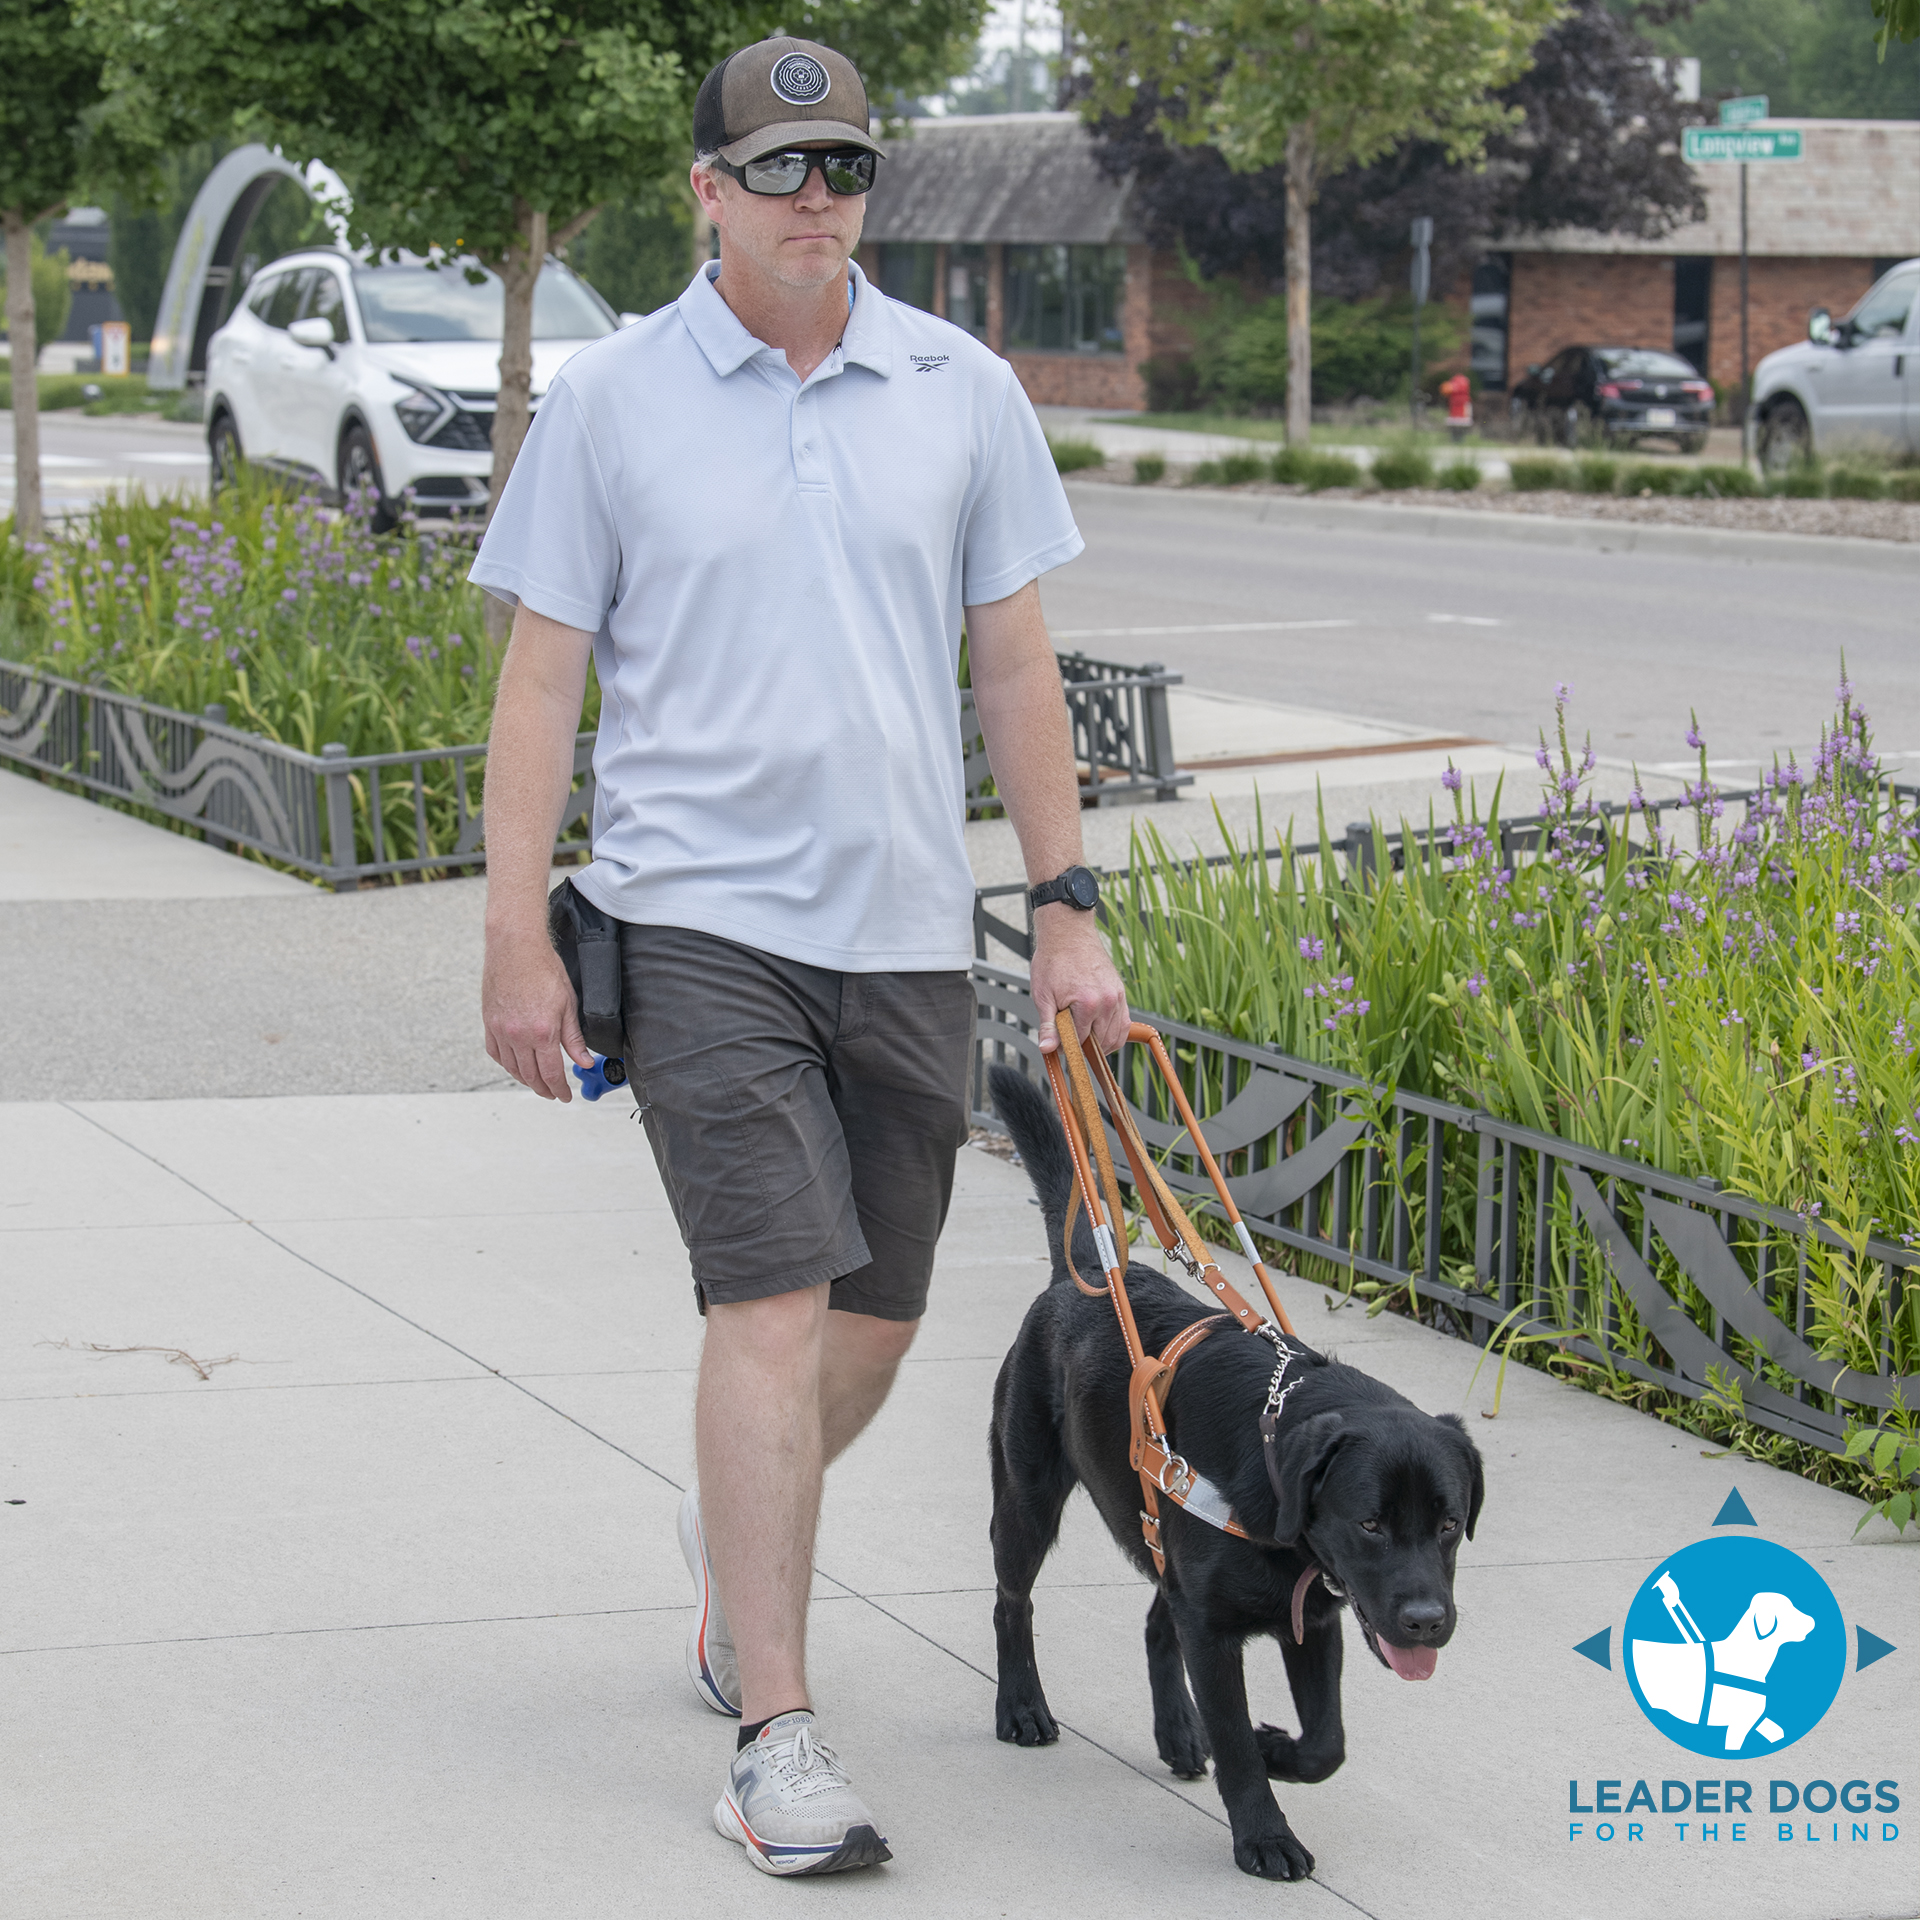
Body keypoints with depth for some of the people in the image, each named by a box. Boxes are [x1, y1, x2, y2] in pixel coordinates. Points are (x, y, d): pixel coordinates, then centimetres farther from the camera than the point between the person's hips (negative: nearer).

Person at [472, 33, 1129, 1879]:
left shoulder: (963, 392, 6)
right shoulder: (611, 399, 0)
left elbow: (1014, 665, 12)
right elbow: (542, 678, 1)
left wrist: (1067, 910, 9)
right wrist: (518, 941, -4)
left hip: (908, 928, 4)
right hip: (701, 915, -3)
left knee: (877, 1320, 11)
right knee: (774, 1302, -13)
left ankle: (736, 1541, 42)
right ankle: (775, 1740, -9)